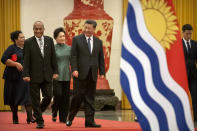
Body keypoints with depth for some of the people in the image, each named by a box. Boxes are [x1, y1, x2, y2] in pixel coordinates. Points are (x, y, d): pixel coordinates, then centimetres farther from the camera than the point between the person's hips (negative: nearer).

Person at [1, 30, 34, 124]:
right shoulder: (11, 48, -2)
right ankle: (15, 118, 20)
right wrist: (15, 64, -19)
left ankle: (29, 117, -16)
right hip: (14, 77, -3)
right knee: (14, 98, 7)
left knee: (28, 96, -11)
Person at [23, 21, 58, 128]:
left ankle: (37, 113, 27)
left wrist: (55, 71, 5)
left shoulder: (49, 40, 6)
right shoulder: (28, 42, -3)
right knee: (35, 99, 1)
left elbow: (53, 57, 9)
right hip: (34, 76, -3)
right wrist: (26, 74, -12)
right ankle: (39, 121, 10)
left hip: (47, 75, 3)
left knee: (48, 97, 1)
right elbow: (26, 60, -5)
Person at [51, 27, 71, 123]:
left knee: (66, 97, 2)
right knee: (58, 94, -14)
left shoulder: (69, 48, 10)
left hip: (66, 76, 4)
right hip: (56, 76, -4)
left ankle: (63, 118, 10)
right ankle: (54, 112, 13)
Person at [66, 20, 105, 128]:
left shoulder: (98, 42, 13)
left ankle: (89, 121, 5)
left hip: (92, 74, 3)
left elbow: (101, 58, 14)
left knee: (90, 98, 3)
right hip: (80, 74, -3)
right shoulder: (77, 39, 3)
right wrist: (74, 69, -13)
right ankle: (70, 118, 12)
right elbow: (73, 56, -2)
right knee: (78, 96, -5)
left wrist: (102, 72, 6)